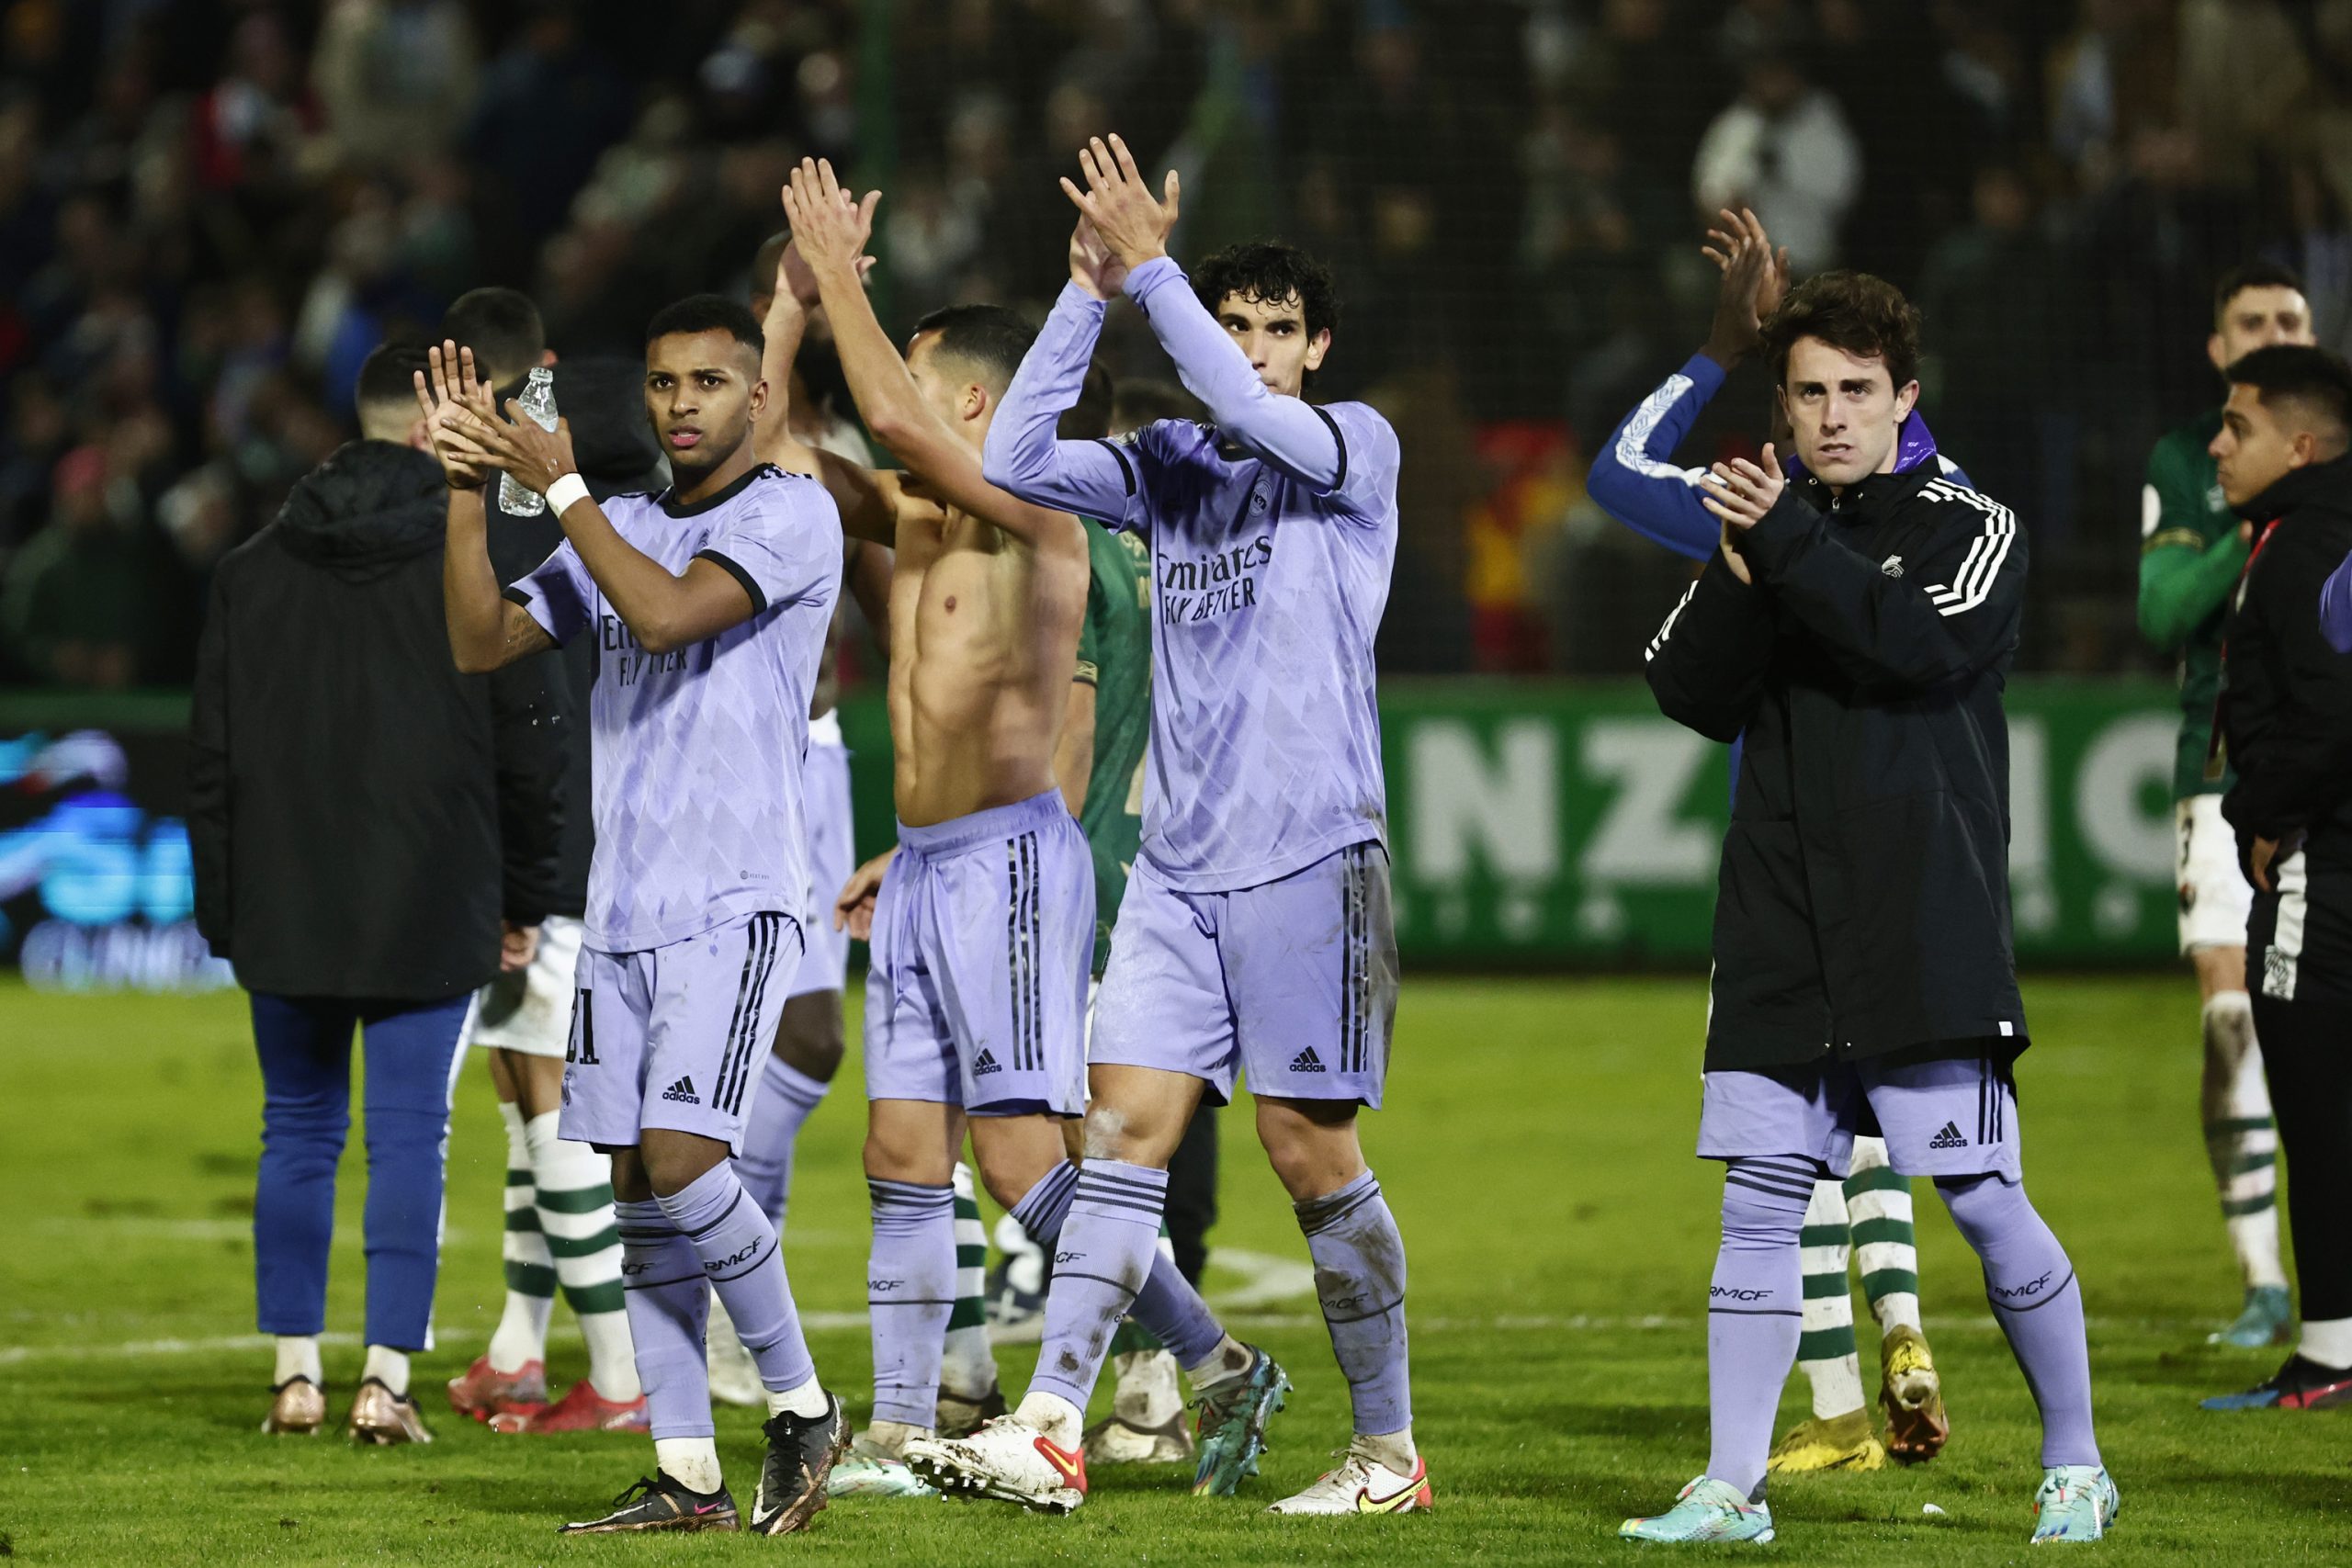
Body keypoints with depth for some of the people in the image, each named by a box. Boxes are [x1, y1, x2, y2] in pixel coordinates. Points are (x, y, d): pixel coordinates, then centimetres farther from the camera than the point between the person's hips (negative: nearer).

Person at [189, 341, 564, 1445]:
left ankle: (295, 1374, 12)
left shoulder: (251, 572, 6)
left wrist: (224, 909, 12)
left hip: (286, 912, 3)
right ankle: (385, 1380, -5)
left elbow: (214, 762, 8)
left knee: (297, 1134, 12)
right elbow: (527, 756, -1)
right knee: (409, 1138, 0)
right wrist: (524, 902, 9)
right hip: (431, 920, -3)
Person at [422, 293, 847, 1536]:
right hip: (620, 907, 7)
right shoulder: (620, 530, 16)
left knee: (678, 1157, -18)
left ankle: (800, 1404, 0)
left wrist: (557, 481, -13)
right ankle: (687, 1473, 6)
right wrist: (468, 490, 0)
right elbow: (481, 642, 11)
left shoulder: (792, 514, -4)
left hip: (732, 905, -7)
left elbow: (667, 615, -18)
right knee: (637, 1187, 3)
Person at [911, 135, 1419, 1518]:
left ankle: (1390, 1450, 9)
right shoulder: (1172, 466, 12)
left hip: (1312, 855, -5)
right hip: (1179, 862, 5)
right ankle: (1050, 1432, -8)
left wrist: (1150, 267, -18)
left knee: (1311, 1147, -2)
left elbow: (1252, 416, -21)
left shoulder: (1359, 448, -2)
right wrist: (1091, 289, -5)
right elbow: (1015, 463, 2)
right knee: (1128, 1127, -3)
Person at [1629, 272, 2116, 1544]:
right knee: (1759, 1201, 1)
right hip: (1779, 936, 4)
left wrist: (1795, 547, -21)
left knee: (1981, 1200, -5)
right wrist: (1741, 581, -12)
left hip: (1928, 935, -4)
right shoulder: (1760, 530, 14)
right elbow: (1690, 696, 4)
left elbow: (1930, 648, -18)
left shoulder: (1972, 530, 2)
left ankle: (2074, 1467, 9)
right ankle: (1732, 1488, 4)